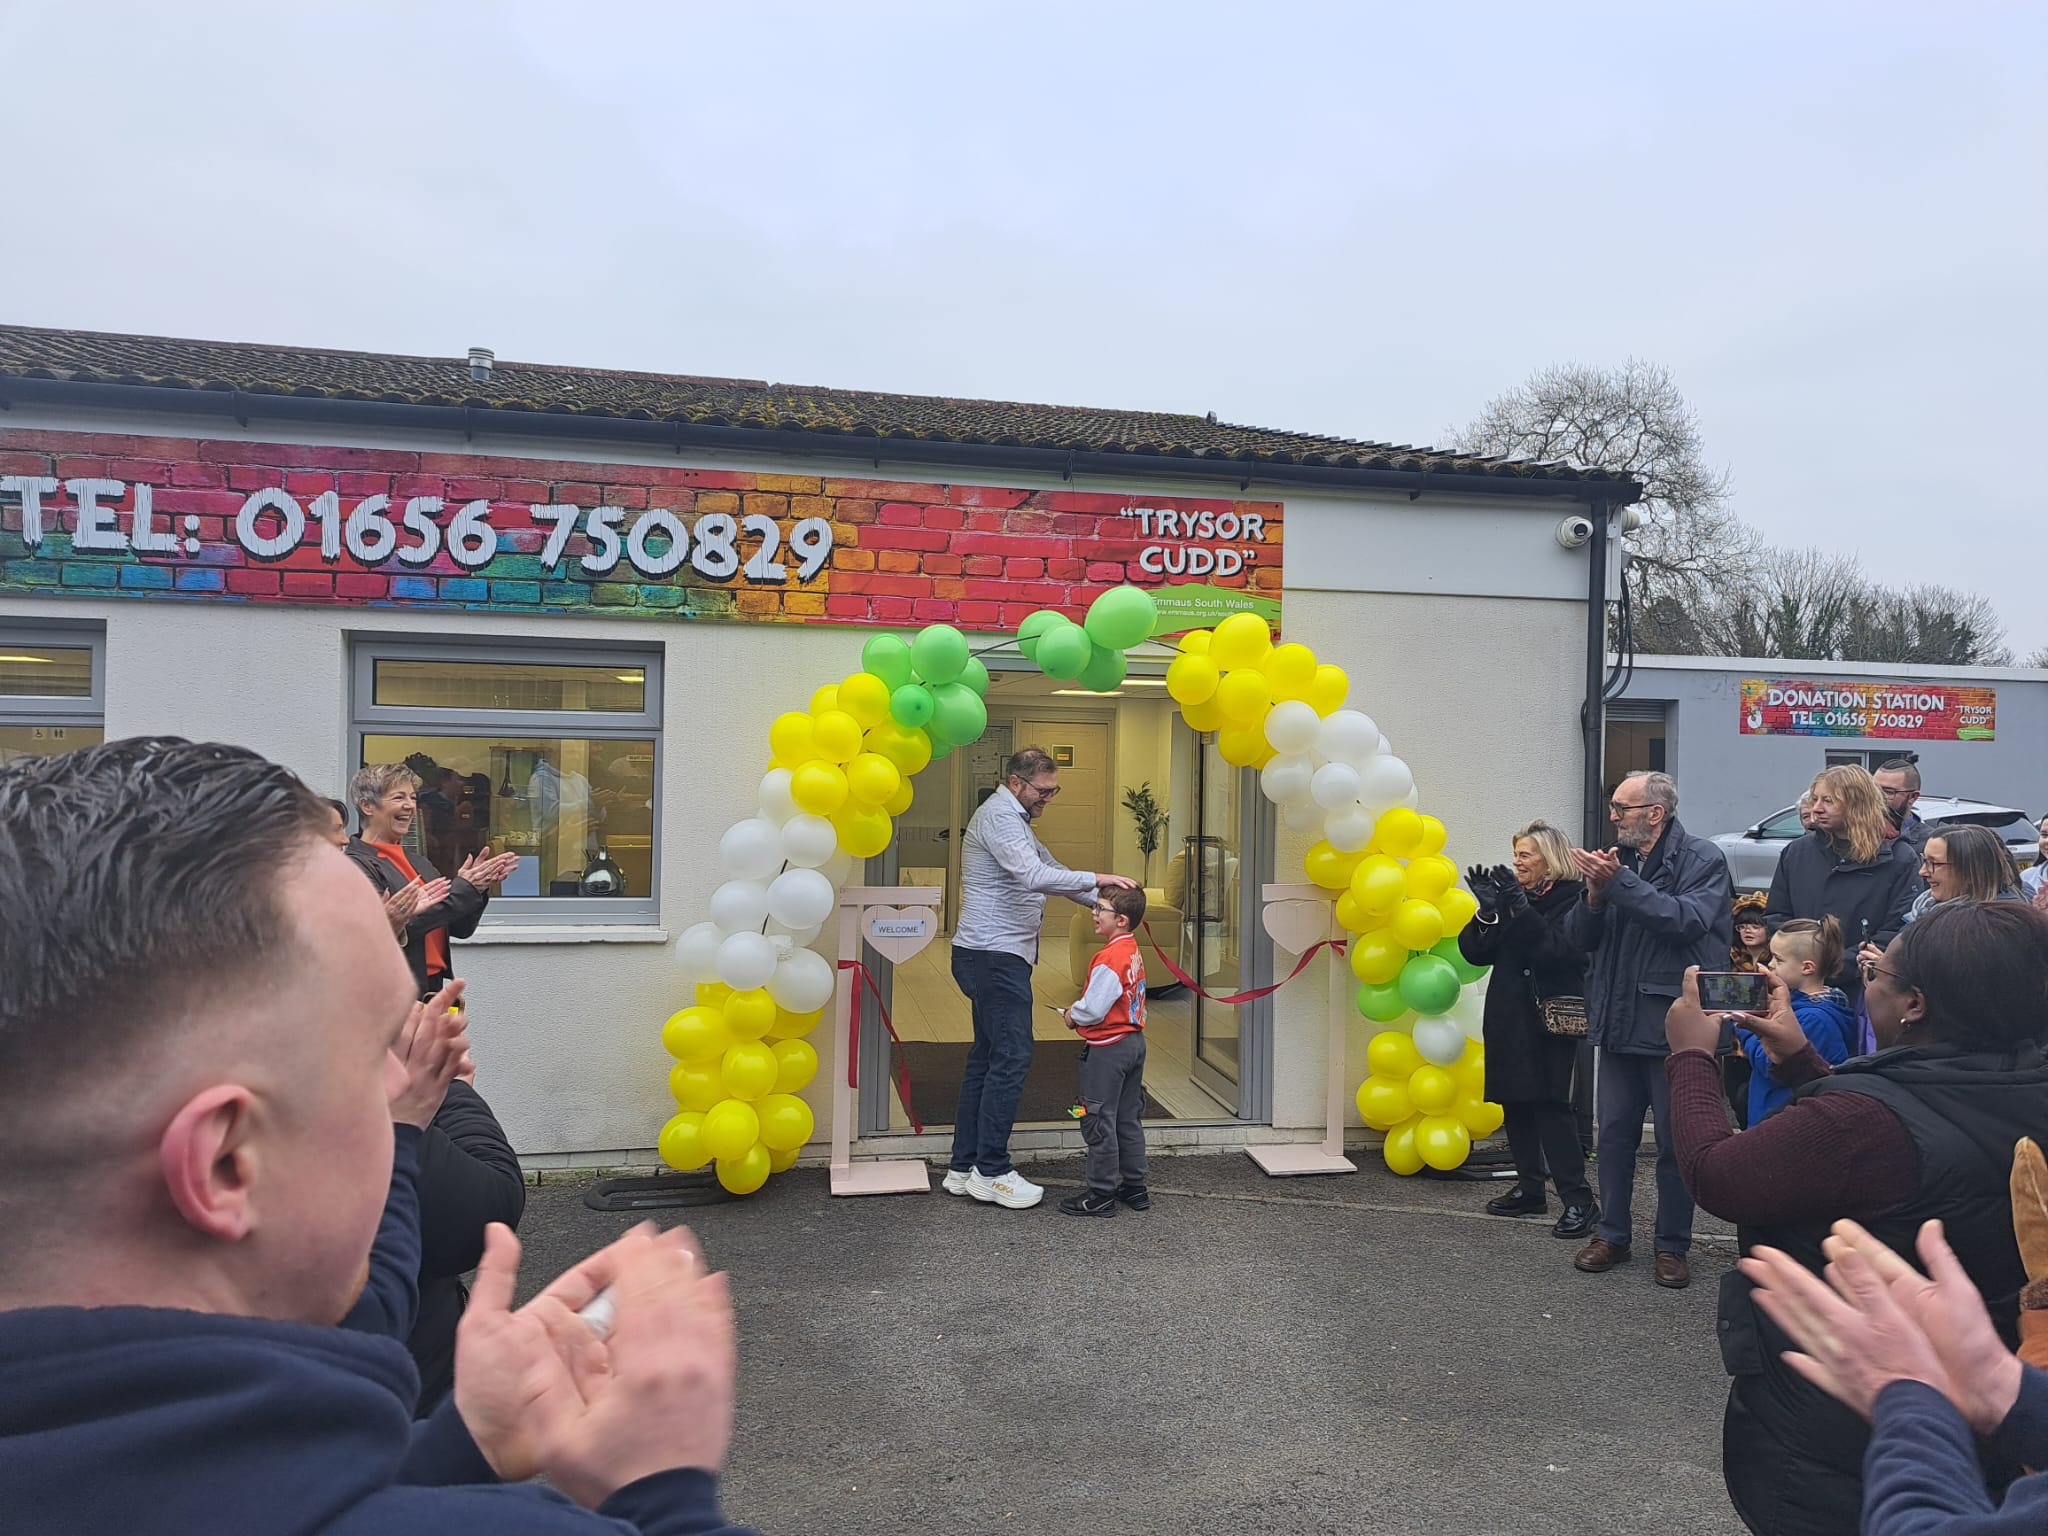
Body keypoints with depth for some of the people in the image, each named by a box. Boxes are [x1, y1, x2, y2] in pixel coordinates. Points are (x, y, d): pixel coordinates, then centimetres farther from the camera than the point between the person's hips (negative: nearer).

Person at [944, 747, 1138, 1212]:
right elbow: (1034, 876, -26)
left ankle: (964, 1168, 16)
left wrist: (1104, 900, 13)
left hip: (996, 956, 11)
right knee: (1011, 1057, -9)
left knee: (987, 1058, 11)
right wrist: (1096, 879, -22)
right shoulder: (999, 815, -12)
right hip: (995, 954, -11)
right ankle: (991, 1172, -4)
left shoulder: (1013, 818, 22)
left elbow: (1048, 869, 23)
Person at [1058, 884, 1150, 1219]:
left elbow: (1094, 1009, -24)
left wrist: (1073, 1016, -5)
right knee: (1129, 1119, 16)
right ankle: (1134, 1187, 24)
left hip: (1107, 1048, -10)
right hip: (1134, 1041, 10)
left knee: (1099, 1122, 0)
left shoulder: (1109, 958, -22)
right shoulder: (1134, 951, 8)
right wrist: (1081, 1011, 11)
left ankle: (1102, 1194, 7)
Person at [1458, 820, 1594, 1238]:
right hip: (1508, 1017, 7)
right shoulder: (1512, 895, 12)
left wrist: (1519, 908, -24)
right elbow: (1475, 951, 7)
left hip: (1549, 1019, -7)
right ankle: (1529, 1189, 21)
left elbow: (1558, 950, -22)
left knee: (1549, 1105, -10)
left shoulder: (1571, 899, -7)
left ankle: (1578, 1199, -4)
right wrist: (1487, 910, -8)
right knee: (1514, 1102, 11)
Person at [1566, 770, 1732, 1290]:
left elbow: (1688, 920, -24)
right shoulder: (1617, 859, 9)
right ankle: (1613, 1234, 25)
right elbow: (1580, 936, 7)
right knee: (1614, 1132, 13)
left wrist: (1619, 883, -25)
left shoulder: (1702, 859, -7)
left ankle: (1673, 1245, 19)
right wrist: (1594, 896, -13)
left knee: (1675, 1140, 6)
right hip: (1618, 1020, 6)